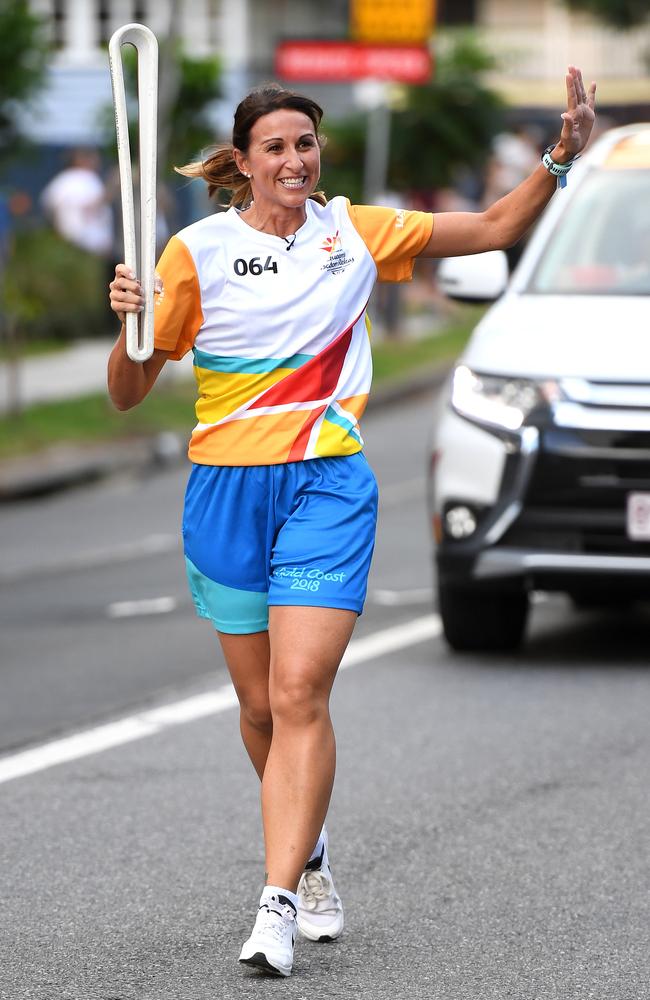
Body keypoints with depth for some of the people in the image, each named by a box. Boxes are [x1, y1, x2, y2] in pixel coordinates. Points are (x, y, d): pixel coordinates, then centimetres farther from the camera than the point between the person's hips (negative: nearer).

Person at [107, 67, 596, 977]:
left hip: (328, 487, -1)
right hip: (227, 489, 1)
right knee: (261, 705, 9)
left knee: (300, 694, -16)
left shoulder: (355, 233, 3)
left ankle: (280, 904, -19)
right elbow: (128, 394, -1)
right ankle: (310, 853, 36)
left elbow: (494, 228, 12)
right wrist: (130, 324, -21)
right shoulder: (198, 252, -2)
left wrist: (560, 159, -2)